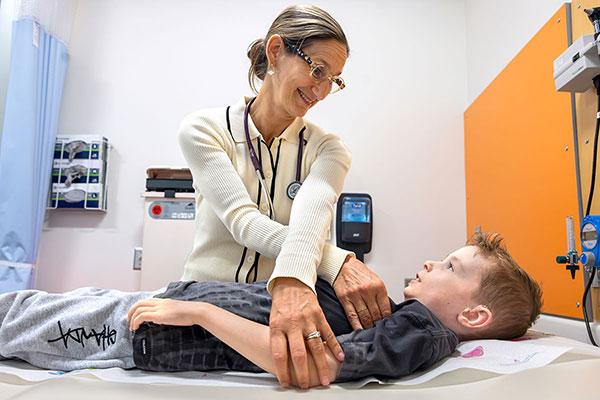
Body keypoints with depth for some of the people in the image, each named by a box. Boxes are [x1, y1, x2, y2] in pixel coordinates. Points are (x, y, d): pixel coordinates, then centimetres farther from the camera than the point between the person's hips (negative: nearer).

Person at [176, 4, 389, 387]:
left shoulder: (328, 149, 1)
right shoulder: (203, 129, -4)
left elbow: (311, 212, -20)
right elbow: (242, 220, -16)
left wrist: (293, 278, -41)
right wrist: (339, 262, -29)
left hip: (286, 299, 1)